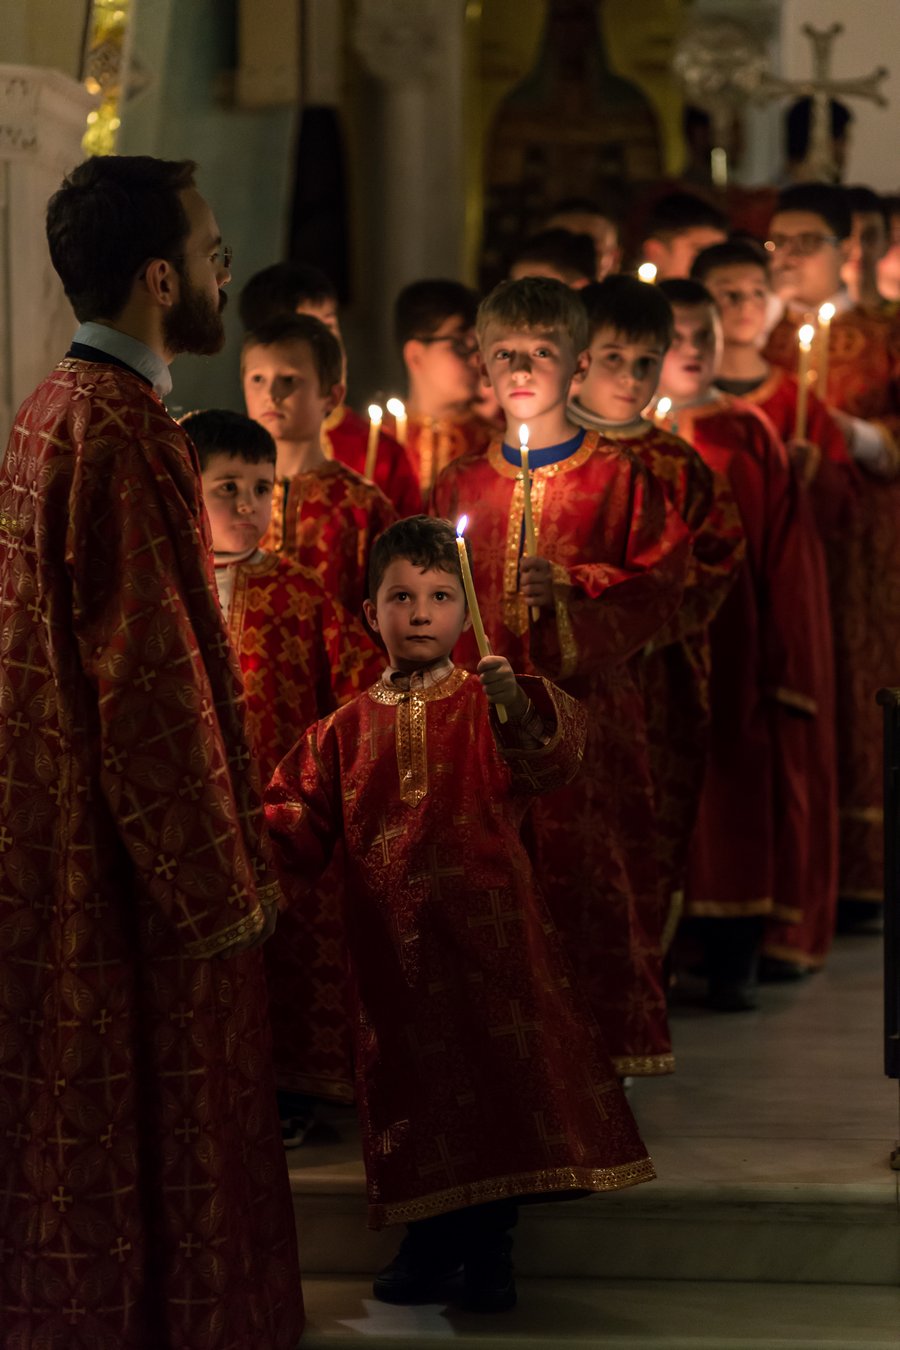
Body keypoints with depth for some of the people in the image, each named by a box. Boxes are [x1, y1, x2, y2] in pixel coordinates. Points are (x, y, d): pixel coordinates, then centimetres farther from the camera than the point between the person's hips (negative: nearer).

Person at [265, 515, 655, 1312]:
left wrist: (518, 707, -38)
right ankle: (431, 1238, 23)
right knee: (413, 1081, 7)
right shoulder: (350, 728, 9)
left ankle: (490, 1248, 14)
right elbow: (301, 814, 9)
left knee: (499, 1074, 0)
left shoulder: (488, 707, 0)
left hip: (488, 925, -2)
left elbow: (549, 762, -19)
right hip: (393, 940, 2)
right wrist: (263, 847, -10)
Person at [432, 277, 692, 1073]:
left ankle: (605, 1032, 8)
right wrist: (459, 671, 0)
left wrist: (572, 586, -15)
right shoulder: (462, 485, 11)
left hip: (587, 702, -3)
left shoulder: (617, 477, 2)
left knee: (587, 865, -4)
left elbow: (660, 582, -3)